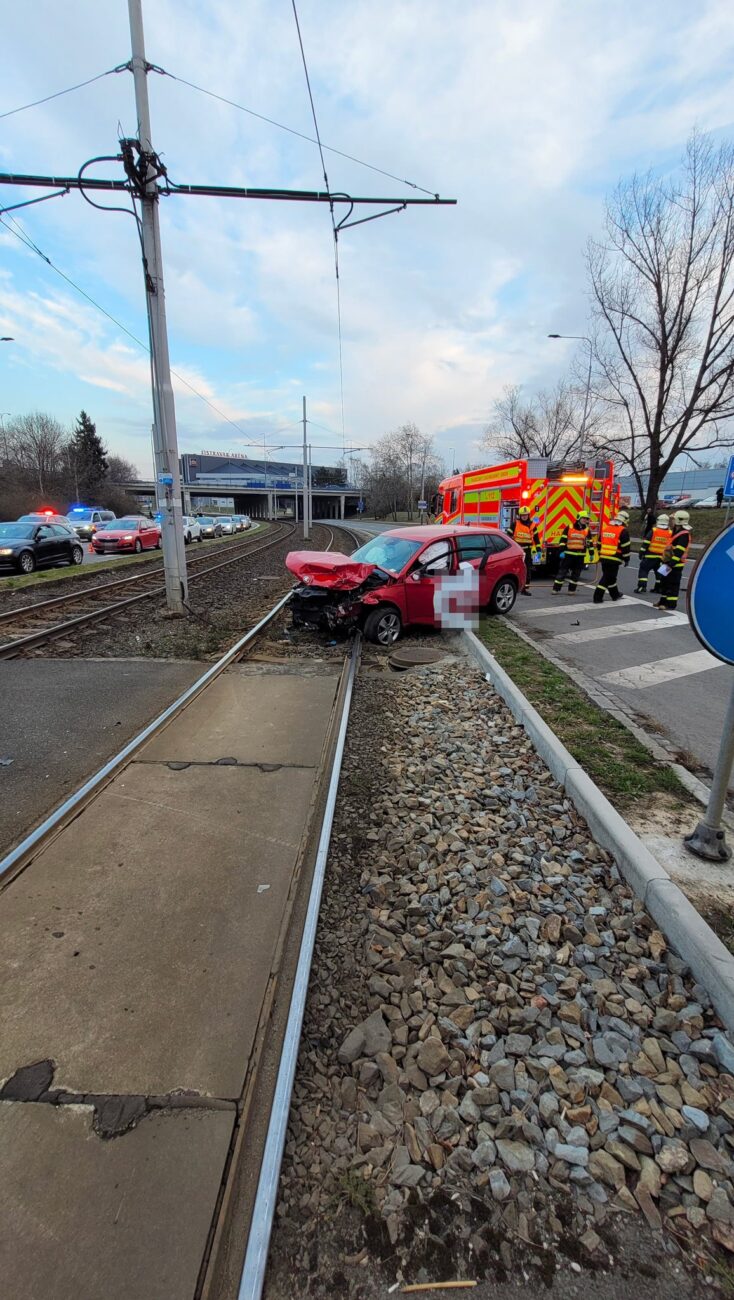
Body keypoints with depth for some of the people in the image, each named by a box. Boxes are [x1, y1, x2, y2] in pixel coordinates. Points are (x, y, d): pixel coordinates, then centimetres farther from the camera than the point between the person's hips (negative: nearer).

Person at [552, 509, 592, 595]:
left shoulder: (587, 530, 6)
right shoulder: (569, 527, -2)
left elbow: (589, 543, 11)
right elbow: (563, 540, -3)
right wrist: (562, 551, -9)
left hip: (580, 556, 3)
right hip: (568, 554, -3)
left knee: (576, 573, 7)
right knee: (562, 571, -2)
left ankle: (572, 590, 15)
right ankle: (556, 589, 2)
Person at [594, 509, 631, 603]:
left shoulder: (604, 528, 11)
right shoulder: (623, 531, -8)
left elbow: (599, 543, 16)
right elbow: (625, 547, -9)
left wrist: (601, 555, 24)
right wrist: (626, 559, 0)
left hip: (604, 558, 7)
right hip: (614, 559, -7)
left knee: (610, 576, 19)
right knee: (607, 578, -3)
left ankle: (615, 595, 33)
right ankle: (598, 597, -7)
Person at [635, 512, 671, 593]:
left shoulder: (653, 531, -8)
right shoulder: (670, 533, 3)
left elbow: (646, 543, -9)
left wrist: (641, 553, -2)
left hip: (651, 556, -4)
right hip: (662, 557, 4)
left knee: (643, 569, 1)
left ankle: (642, 586, -11)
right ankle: (659, 588, 19)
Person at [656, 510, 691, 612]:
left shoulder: (684, 535, -17)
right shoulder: (678, 532, 17)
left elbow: (679, 552, -25)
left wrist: (671, 564, -28)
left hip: (675, 565, -11)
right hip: (669, 563, 11)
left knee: (672, 585, -5)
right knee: (664, 582, 17)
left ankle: (670, 605, -1)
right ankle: (663, 602, 26)